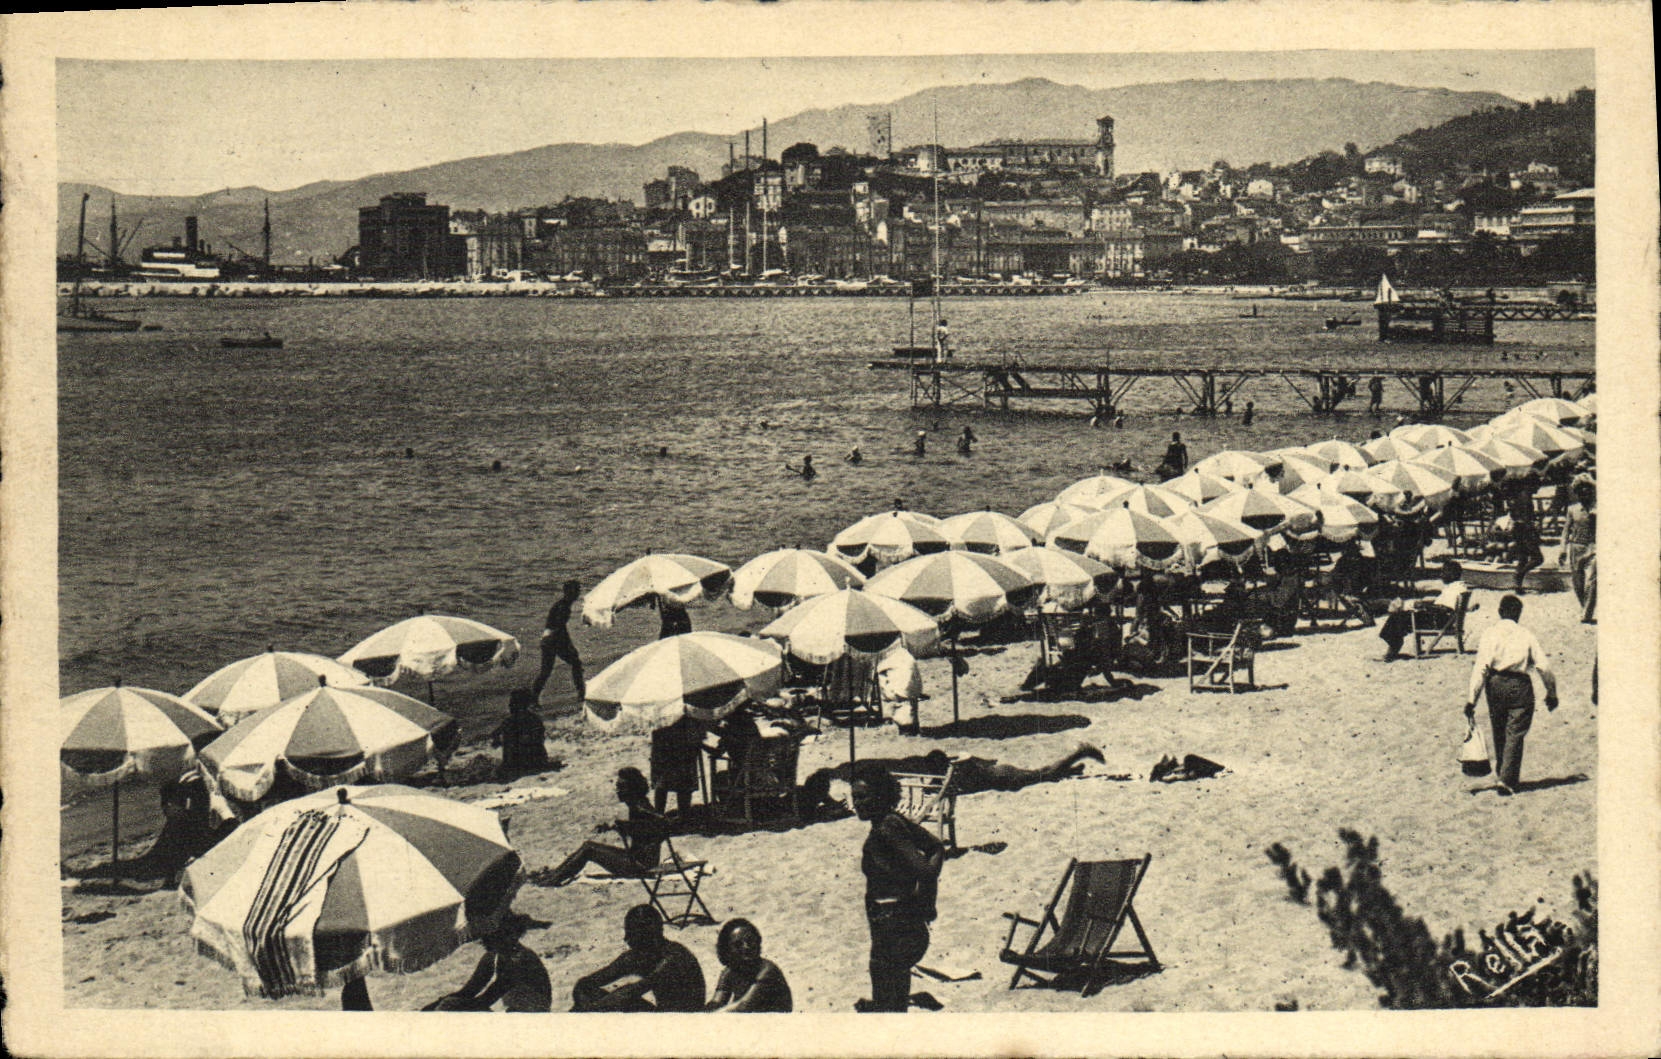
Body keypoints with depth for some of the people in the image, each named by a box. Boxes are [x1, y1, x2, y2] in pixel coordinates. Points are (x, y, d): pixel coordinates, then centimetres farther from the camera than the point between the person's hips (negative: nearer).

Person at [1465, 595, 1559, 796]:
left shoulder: (1489, 635, -2)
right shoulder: (1526, 636, -1)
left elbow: (1480, 668, -9)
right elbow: (1544, 666, -2)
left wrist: (1471, 698, -10)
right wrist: (1551, 693, 11)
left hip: (1495, 685, 2)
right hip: (1520, 686, -2)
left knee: (1499, 732, 18)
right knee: (1515, 734, 2)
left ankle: (1501, 772, 32)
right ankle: (1507, 779, -7)